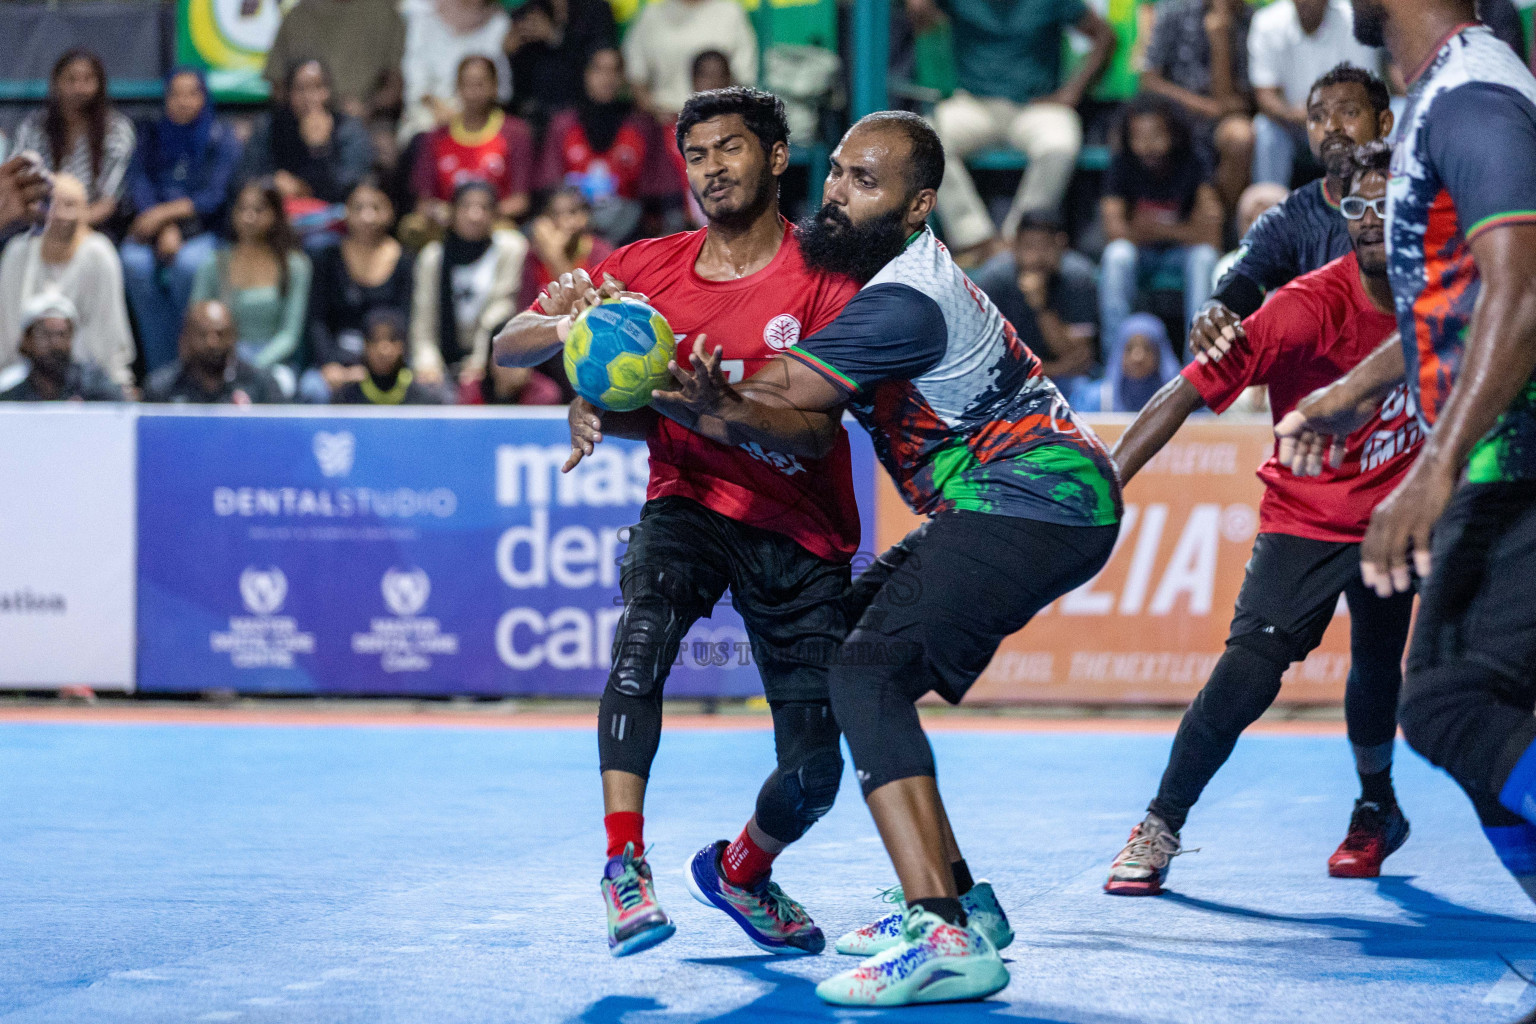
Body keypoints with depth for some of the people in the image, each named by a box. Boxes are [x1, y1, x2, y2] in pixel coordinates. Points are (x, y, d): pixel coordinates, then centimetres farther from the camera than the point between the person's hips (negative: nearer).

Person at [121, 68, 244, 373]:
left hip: (204, 230, -2)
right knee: (135, 262, -32)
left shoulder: (223, 139, 5)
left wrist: (166, 212, -18)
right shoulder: (151, 134, 13)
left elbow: (215, 197, -6)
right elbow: (139, 183, 1)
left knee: (188, 262, -37)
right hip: (157, 225, 2)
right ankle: (160, 368, -28)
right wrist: (164, 230, -16)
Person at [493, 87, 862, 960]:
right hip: (689, 504, 1)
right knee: (644, 625, -34)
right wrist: (568, 328, -22)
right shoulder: (650, 267, 4)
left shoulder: (826, 280, -7)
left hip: (798, 532, -1)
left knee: (814, 771, -6)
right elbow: (508, 345, 2)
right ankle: (625, 864, -31)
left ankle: (741, 871, 28)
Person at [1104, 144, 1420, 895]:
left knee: (1378, 670, 14)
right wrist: (1102, 485, -31)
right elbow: (1189, 392, -25)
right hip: (1305, 517, -4)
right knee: (1250, 668, -18)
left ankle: (1377, 808, 42)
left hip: (1392, 517, 4)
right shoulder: (1309, 306, -24)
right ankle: (1161, 826, -5)